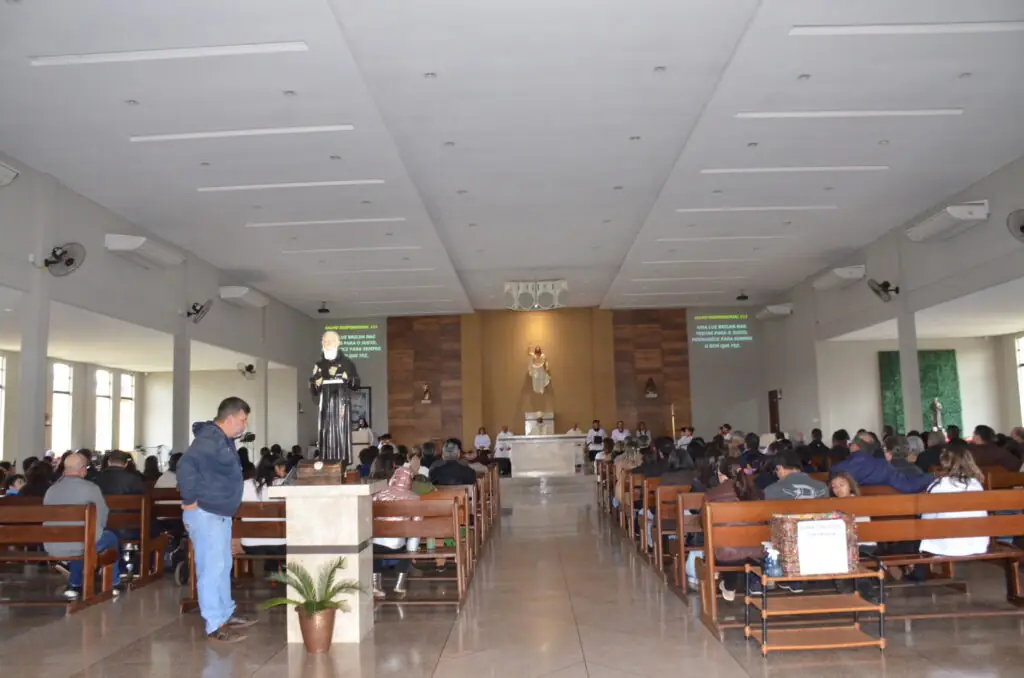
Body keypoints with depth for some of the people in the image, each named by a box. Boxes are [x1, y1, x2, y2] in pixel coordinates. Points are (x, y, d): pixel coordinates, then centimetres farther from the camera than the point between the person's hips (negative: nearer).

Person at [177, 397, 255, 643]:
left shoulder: (224, 440, 13)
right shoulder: (210, 439, -20)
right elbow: (186, 465, -32)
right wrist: (190, 499, -26)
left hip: (220, 513, 11)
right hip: (205, 514, -11)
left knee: (223, 566, 18)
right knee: (212, 568, -5)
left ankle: (226, 615, 30)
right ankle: (214, 626, 1)